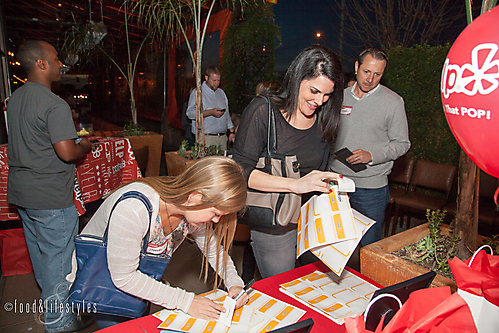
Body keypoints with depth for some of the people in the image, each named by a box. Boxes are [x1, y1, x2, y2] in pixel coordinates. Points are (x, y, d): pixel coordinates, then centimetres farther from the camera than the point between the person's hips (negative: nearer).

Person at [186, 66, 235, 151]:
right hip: (206, 138, -6)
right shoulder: (197, 92, -3)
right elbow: (190, 113, -15)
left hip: (223, 137, 6)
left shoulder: (221, 92, 19)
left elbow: (227, 114, 23)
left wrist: (231, 131, 16)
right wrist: (211, 112, -21)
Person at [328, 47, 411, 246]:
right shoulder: (341, 96, 8)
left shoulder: (393, 102, -3)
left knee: (369, 247, 5)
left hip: (371, 187, -3)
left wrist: (371, 156, -18)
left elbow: (402, 144, -1)